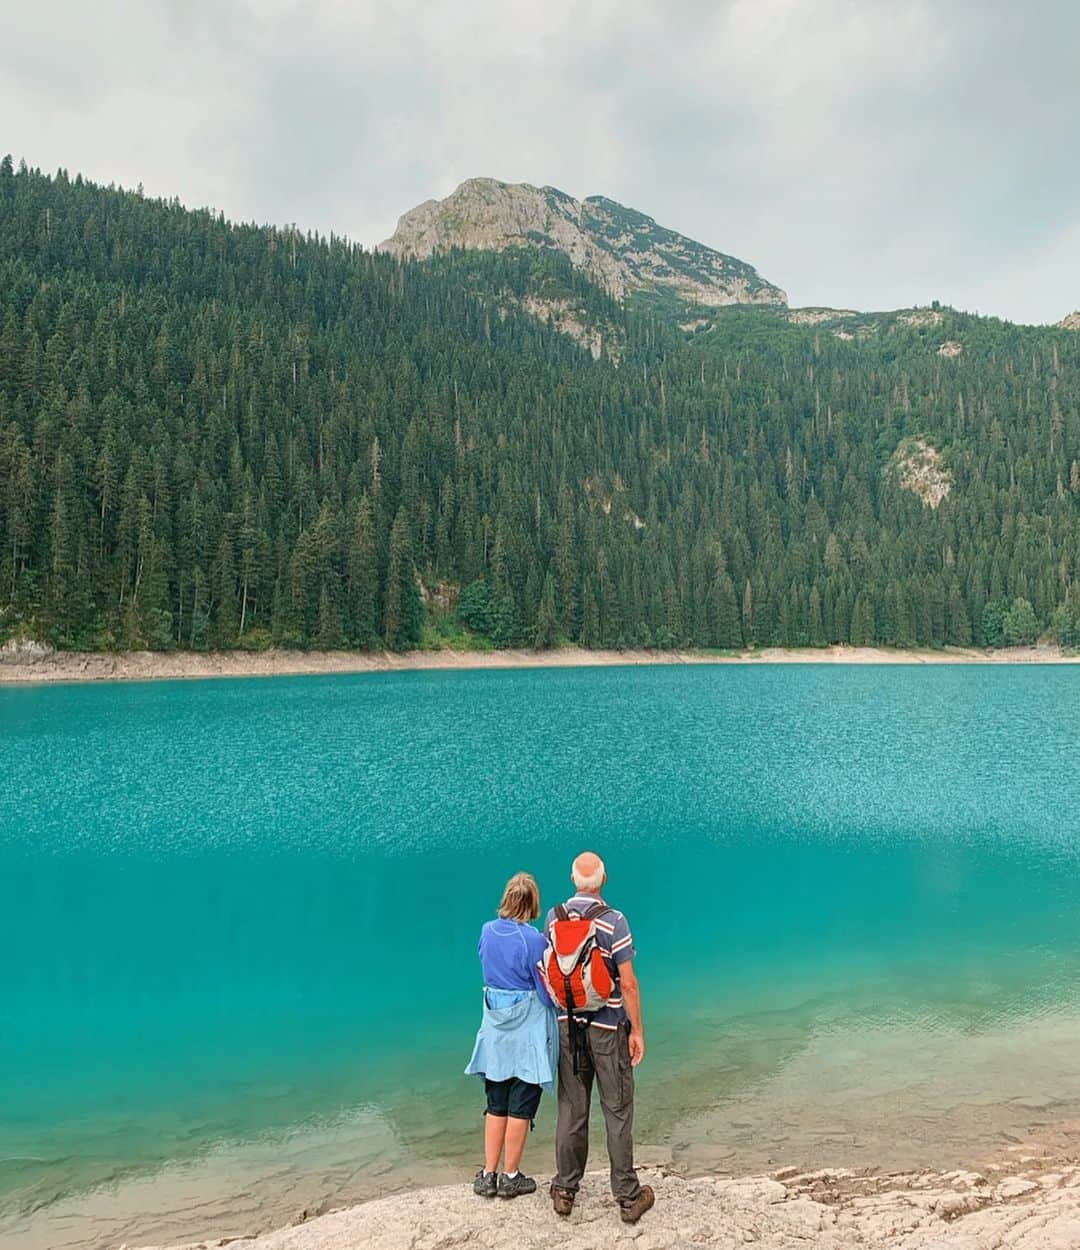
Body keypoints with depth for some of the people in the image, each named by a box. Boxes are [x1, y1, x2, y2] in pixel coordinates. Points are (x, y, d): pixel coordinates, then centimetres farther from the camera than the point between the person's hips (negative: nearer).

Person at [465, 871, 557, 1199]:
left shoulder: (487, 932, -3)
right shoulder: (533, 940, -19)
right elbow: (547, 991, -11)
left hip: (495, 1028, 5)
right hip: (527, 1031, -5)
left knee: (496, 1105, 17)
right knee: (520, 1107, 9)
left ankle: (488, 1175, 22)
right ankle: (510, 1177, 20)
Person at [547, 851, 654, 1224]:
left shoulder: (553, 918, -3)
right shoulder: (613, 921, -16)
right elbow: (627, 983, -15)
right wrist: (637, 1030, -5)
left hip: (567, 1025, 4)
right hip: (607, 1026, -4)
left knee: (571, 1109, 13)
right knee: (617, 1112, 7)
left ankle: (565, 1191, 23)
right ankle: (627, 1196, 16)